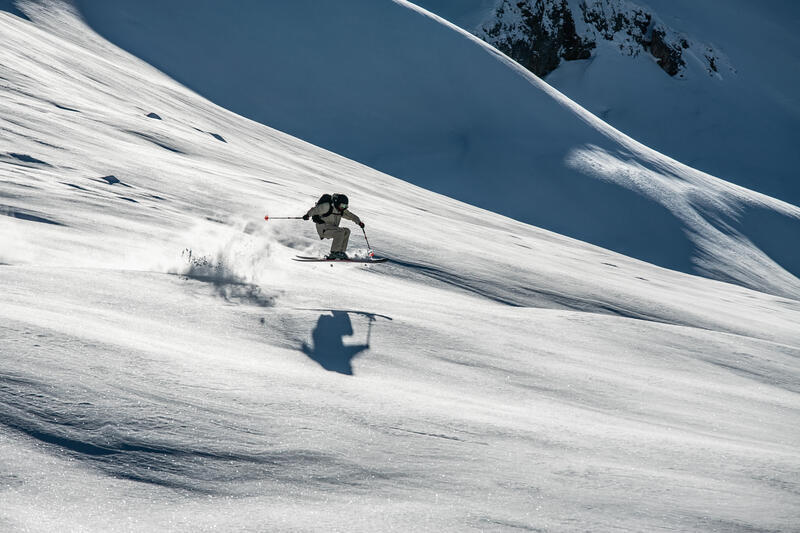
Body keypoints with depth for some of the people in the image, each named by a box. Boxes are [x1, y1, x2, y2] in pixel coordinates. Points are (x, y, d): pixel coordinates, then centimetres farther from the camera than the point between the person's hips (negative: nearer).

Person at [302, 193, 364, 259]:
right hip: (323, 229, -8)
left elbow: (350, 215, 17)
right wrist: (308, 215, -29)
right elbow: (315, 210, -15)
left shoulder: (341, 211, 10)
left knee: (347, 231, -5)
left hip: (331, 229, 8)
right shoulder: (327, 206, -13)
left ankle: (341, 252, -5)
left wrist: (359, 222, 5)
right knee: (340, 231, -27)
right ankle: (334, 253, -26)